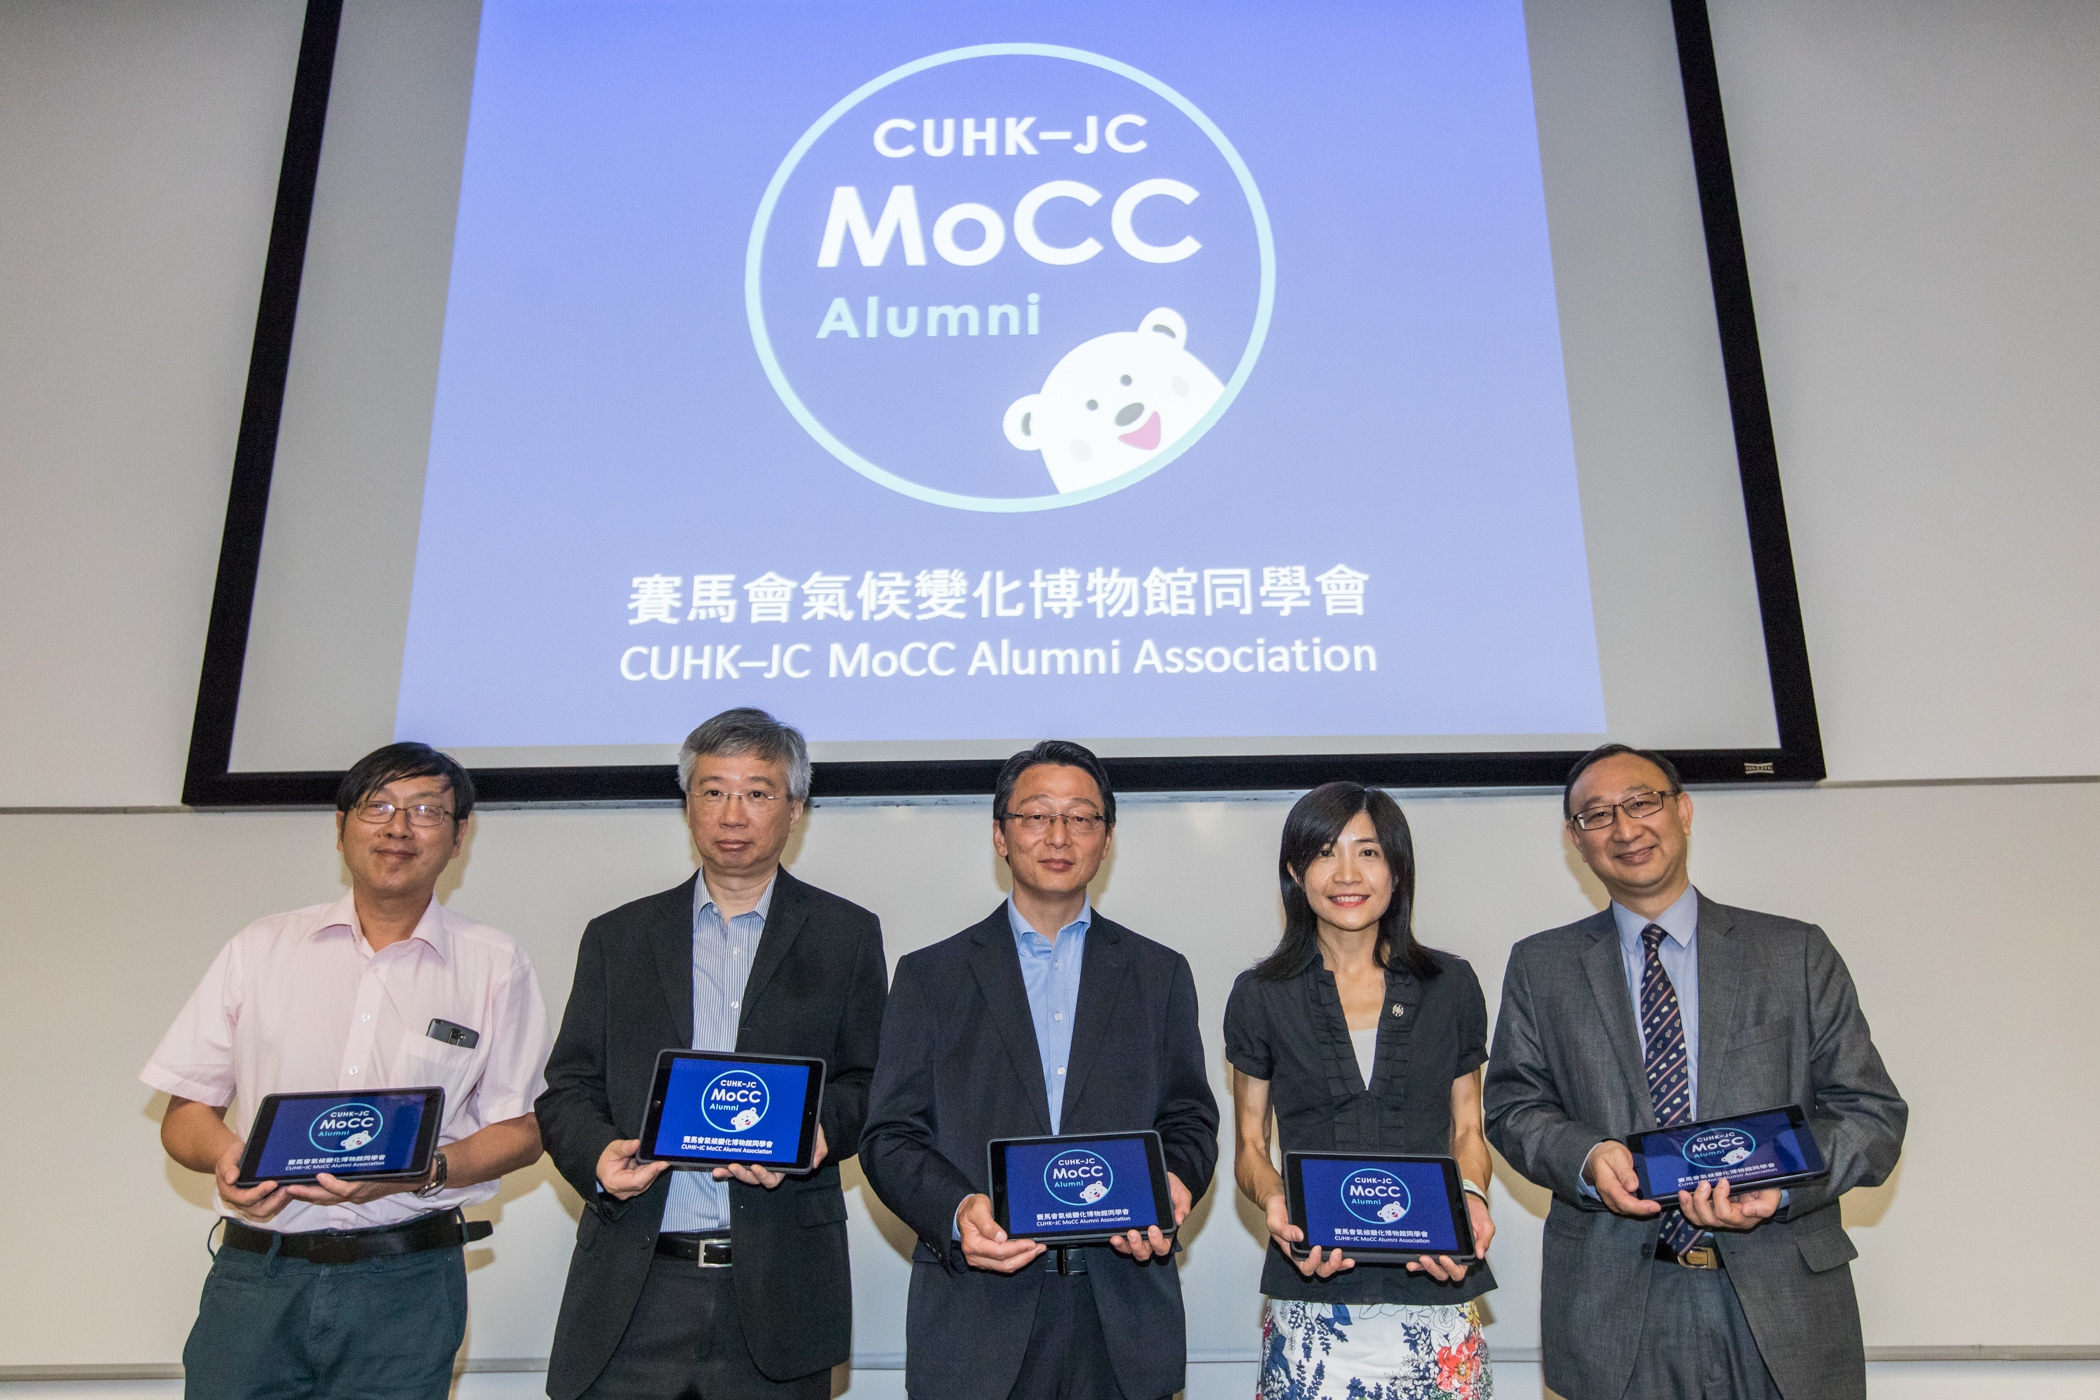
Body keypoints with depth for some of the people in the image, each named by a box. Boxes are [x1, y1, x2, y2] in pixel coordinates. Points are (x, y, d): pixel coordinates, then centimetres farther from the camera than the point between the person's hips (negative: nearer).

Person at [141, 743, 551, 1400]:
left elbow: (521, 1132, 2)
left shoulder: (494, 965, 3)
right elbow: (185, 1115, 9)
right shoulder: (261, 947, 8)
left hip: (405, 1280, -1)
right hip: (254, 1274, 2)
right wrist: (226, 1156, -13)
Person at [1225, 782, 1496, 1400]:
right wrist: (1273, 1201, -12)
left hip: (1434, 1290, 1)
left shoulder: (1451, 985, 6)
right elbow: (1248, 1145, 8)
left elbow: (1467, 1129, 12)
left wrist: (1472, 1197, -8)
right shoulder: (1261, 996, 3)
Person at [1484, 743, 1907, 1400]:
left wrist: (1780, 1184, -16)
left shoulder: (1798, 953, 4)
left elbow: (1872, 1113, 2)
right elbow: (1514, 1106, 7)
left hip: (1784, 1302, 0)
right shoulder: (1540, 967, 7)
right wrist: (1585, 1157, -14)